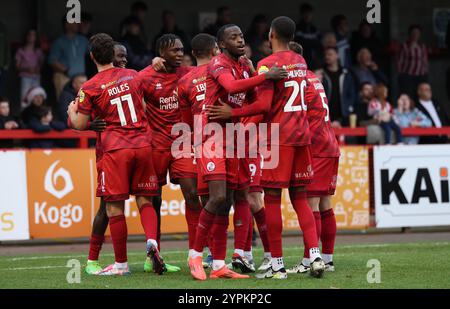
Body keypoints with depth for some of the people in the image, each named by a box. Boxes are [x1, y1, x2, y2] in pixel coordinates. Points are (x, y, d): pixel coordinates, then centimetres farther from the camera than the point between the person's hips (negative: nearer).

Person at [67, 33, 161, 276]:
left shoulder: (90, 88, -5)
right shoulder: (132, 76, 10)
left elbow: (80, 125, -1)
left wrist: (72, 110, 18)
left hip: (115, 149, -4)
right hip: (143, 144, 4)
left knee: (114, 206, 3)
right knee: (144, 199, 12)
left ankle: (121, 263, 7)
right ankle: (151, 241, -15)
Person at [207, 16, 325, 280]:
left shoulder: (268, 64, -11)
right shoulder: (301, 63, 13)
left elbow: (265, 105, -18)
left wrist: (232, 113, -9)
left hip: (278, 138, -7)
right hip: (302, 135, 7)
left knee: (272, 198, 0)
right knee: (300, 198, 11)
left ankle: (278, 265, 0)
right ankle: (315, 255, -3)